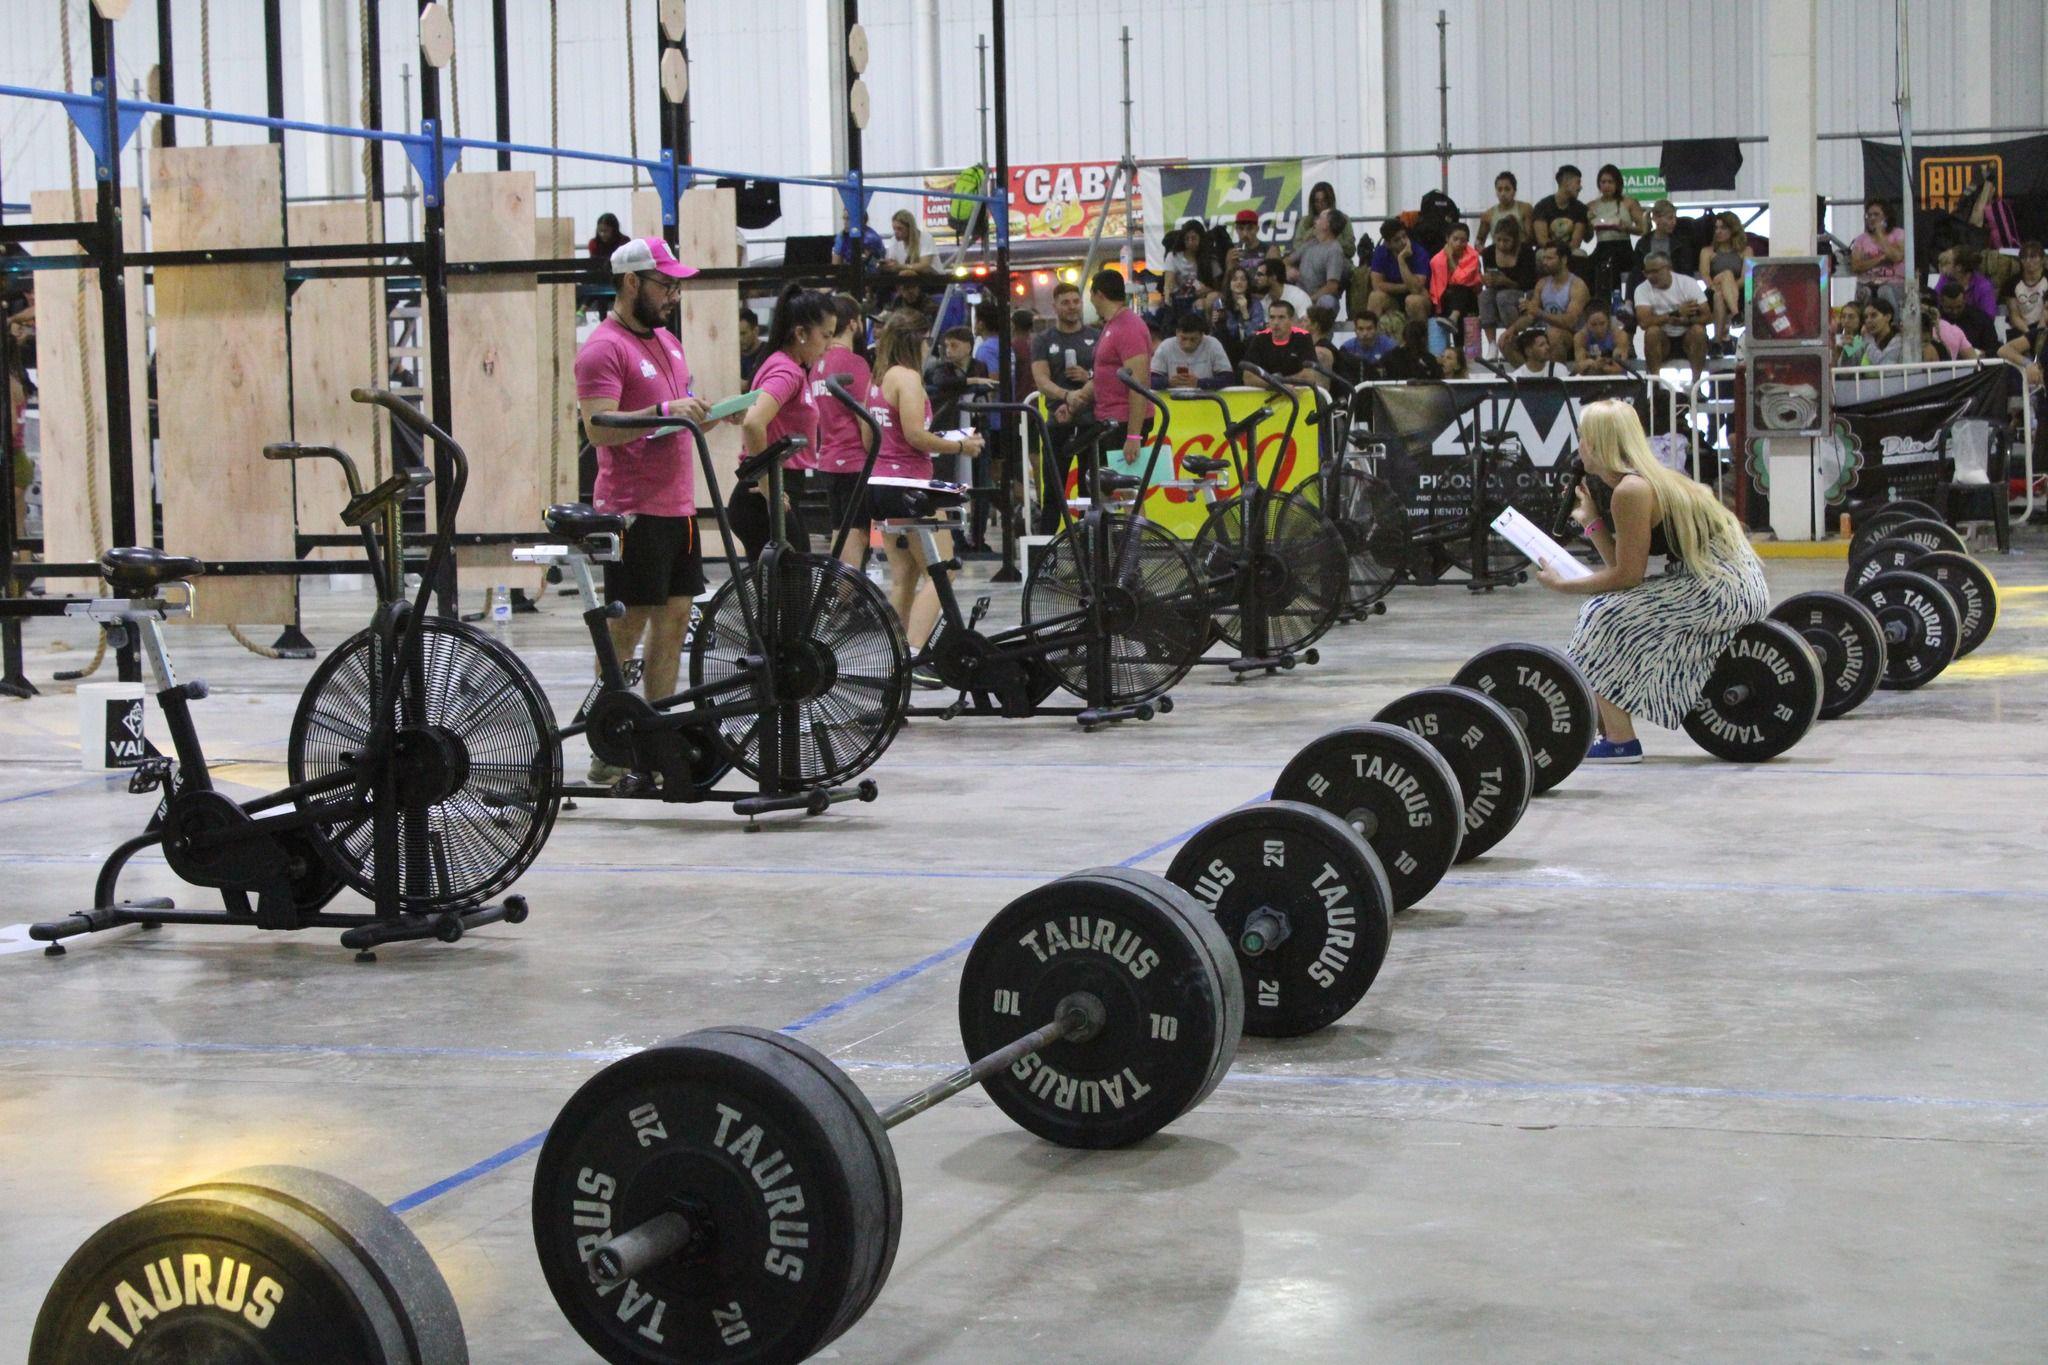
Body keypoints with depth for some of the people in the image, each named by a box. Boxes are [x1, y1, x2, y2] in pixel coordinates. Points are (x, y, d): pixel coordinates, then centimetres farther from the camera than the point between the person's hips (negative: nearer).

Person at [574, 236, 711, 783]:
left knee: (675, 617, 8)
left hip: (677, 506, 9)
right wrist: (664, 411, -28)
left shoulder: (666, 340, 17)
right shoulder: (604, 348, -11)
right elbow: (599, 428, -21)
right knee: (629, 624, -6)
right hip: (634, 511, -9)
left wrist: (709, 411, 13)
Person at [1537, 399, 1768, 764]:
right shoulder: (1646, 479, 13)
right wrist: (1591, 521, 16)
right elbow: (1623, 569, 12)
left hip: (1723, 589, -10)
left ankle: (1619, 741, -4)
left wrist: (1563, 585, -5)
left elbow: (1627, 576, -13)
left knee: (1606, 616, -9)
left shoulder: (1630, 491, -15)